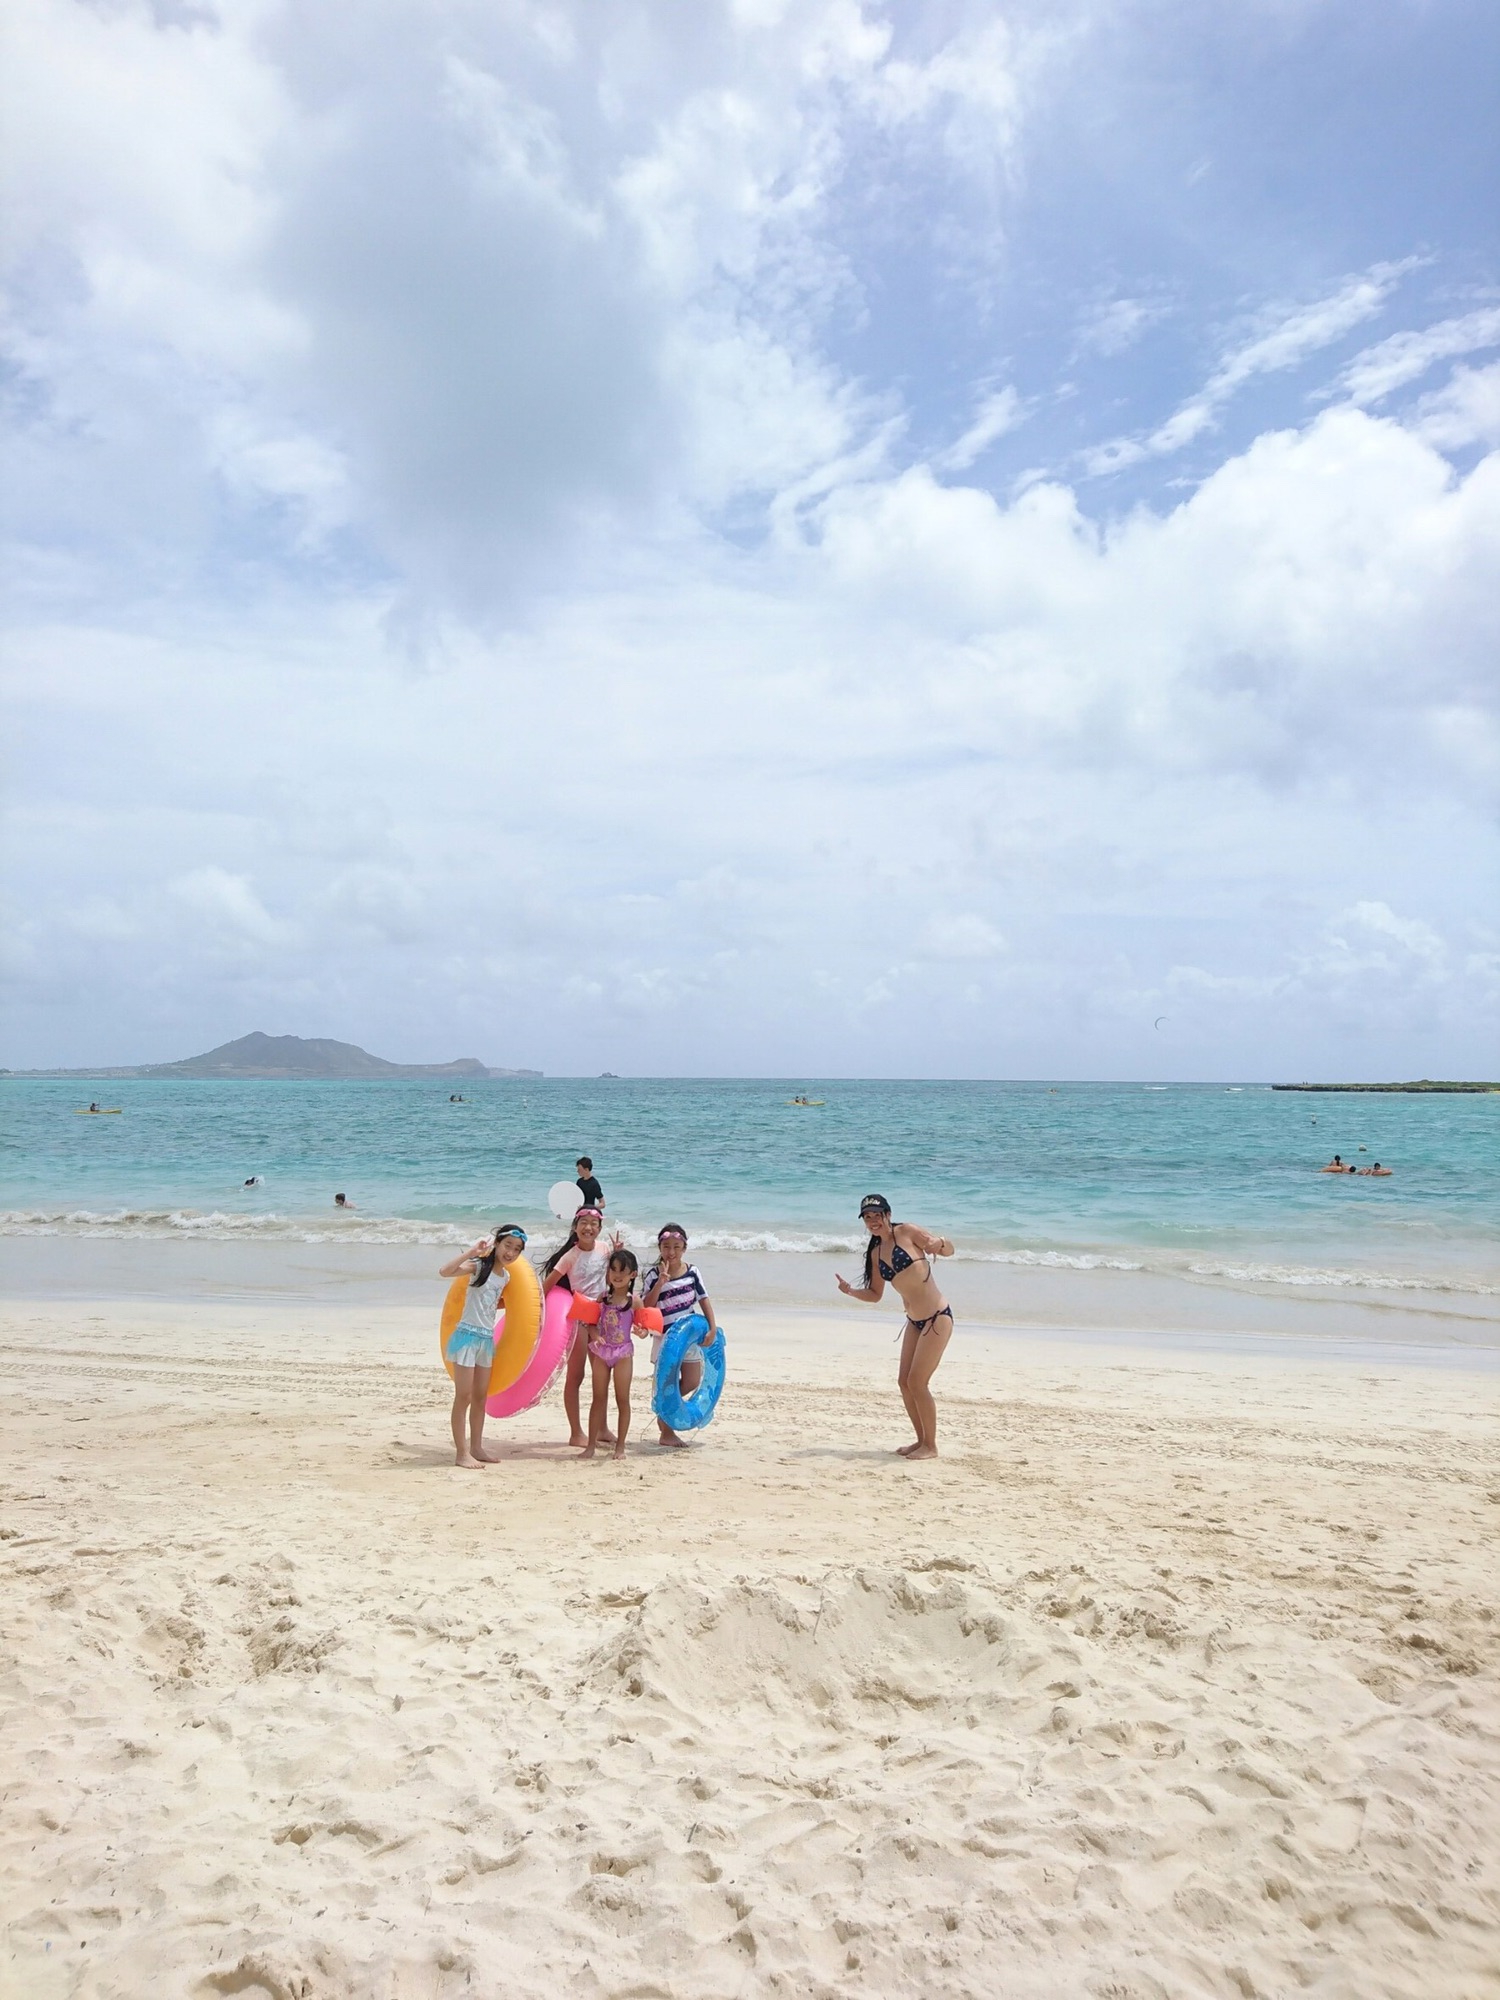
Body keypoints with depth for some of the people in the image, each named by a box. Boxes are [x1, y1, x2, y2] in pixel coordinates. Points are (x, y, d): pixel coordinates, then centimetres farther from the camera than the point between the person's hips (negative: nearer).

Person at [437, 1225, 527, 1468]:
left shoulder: (506, 1276, 8)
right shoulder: (479, 1266, -12)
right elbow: (444, 1272, -28)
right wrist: (472, 1252, -30)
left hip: (487, 1338, 8)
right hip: (468, 1335, -7)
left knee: (480, 1396, 15)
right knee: (464, 1396, -3)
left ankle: (476, 1447, 24)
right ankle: (461, 1453, 2)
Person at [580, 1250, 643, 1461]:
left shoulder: (634, 1301, -5)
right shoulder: (603, 1297, 1)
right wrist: (595, 1336, -14)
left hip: (623, 1352, -2)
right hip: (601, 1351, 2)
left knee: (622, 1399, 4)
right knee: (599, 1398, 8)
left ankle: (620, 1446, 13)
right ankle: (591, 1445, 12)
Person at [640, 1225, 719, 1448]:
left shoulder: (692, 1271, 0)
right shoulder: (653, 1275, -10)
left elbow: (704, 1299, 3)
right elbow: (646, 1307, -17)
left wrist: (713, 1328, -4)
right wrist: (661, 1282, -26)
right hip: (665, 1337, -4)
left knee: (692, 1382, 10)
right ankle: (666, 1432, 14)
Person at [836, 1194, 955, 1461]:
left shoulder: (907, 1232, -10)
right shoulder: (875, 1252, 10)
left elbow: (949, 1250, -9)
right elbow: (874, 1295, 15)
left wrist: (939, 1243, -32)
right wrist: (851, 1291, -4)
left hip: (937, 1318, -8)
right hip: (914, 1321, 8)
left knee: (917, 1382, -7)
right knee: (904, 1382, 9)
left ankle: (931, 1446, 7)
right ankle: (922, 1440, 24)